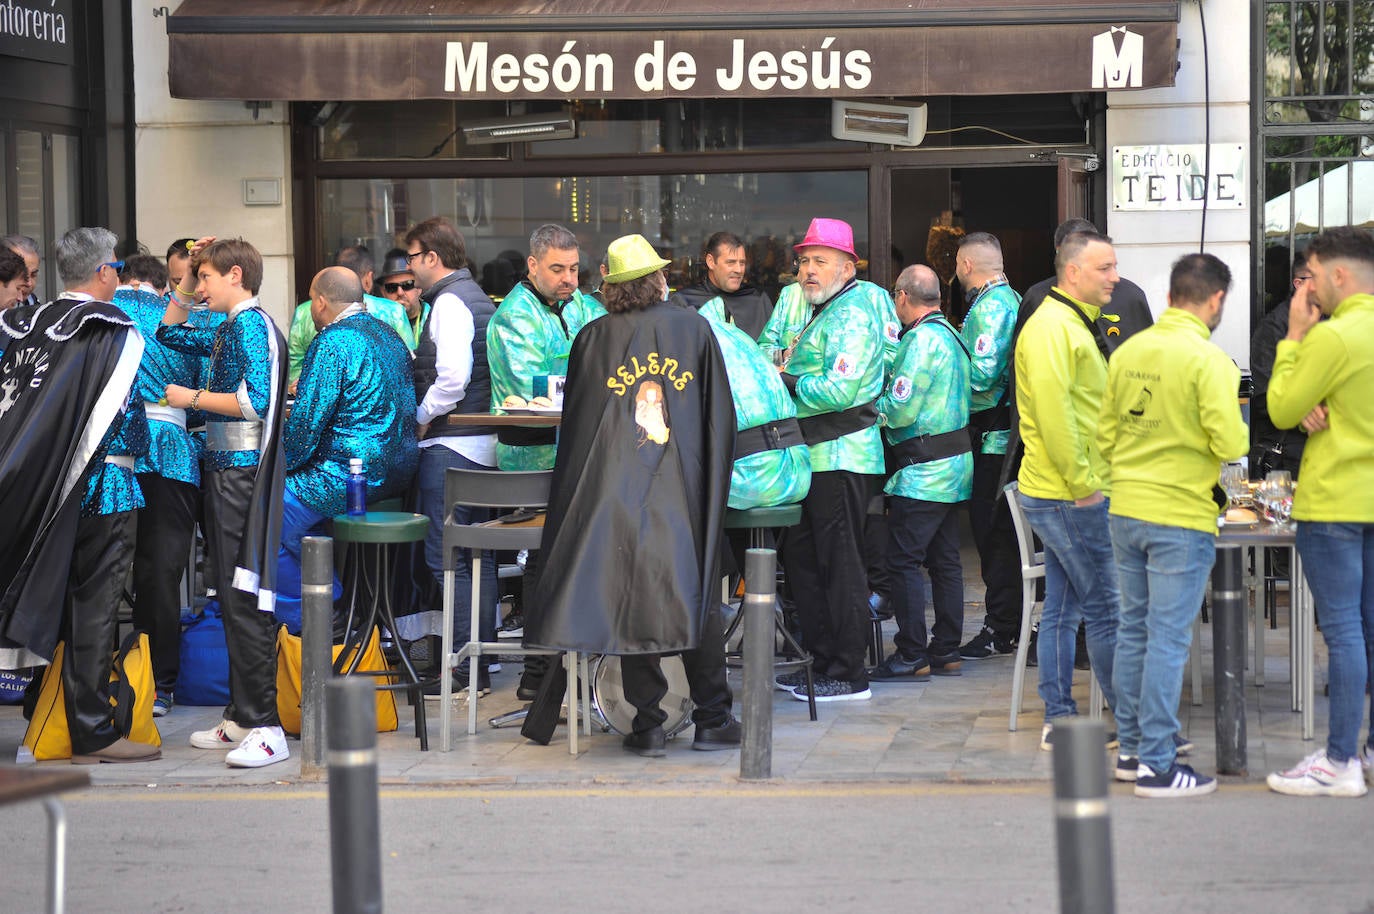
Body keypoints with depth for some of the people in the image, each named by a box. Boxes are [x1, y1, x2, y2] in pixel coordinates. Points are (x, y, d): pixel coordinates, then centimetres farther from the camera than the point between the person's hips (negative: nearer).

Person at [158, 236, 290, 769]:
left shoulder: (251, 326, -12)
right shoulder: (230, 331, 17)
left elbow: (256, 400, -23)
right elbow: (169, 332, 34)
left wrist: (192, 398, -13)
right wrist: (187, 280, 23)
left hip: (242, 472, -10)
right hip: (224, 470, 10)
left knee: (243, 599, -12)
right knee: (232, 599, 12)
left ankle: (265, 729, -13)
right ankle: (241, 717, 17)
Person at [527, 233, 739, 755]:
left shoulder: (593, 339, 1)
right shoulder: (694, 329, 3)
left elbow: (575, 423, 6)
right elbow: (720, 417, 6)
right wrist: (712, 488, 16)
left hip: (616, 495, 0)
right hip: (684, 494, 0)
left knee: (631, 602, 3)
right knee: (696, 596, 8)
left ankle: (647, 725, 3)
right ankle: (712, 720, 11)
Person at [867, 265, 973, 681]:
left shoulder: (922, 339, -16)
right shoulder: (950, 335, 14)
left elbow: (901, 409, -19)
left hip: (924, 470, -10)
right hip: (956, 460, 10)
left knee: (904, 560, -6)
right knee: (945, 560, 12)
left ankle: (912, 655, -5)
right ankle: (945, 651, 16)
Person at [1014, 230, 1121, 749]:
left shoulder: (1072, 324, 19)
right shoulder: (1051, 327, -16)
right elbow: (1053, 412, -23)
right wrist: (1083, 483, -20)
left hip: (1069, 494, 10)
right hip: (1072, 496, -10)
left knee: (1062, 609, 11)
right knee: (1107, 609, -6)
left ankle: (1059, 720, 15)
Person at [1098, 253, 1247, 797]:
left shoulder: (1128, 352, 4)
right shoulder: (1209, 360, -15)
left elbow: (1105, 436, 11)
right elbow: (1231, 445, -18)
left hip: (1126, 511, 6)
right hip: (1181, 517, -6)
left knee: (1133, 631, 15)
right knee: (1168, 640, -2)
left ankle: (1131, 749, 23)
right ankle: (1156, 765, 0)